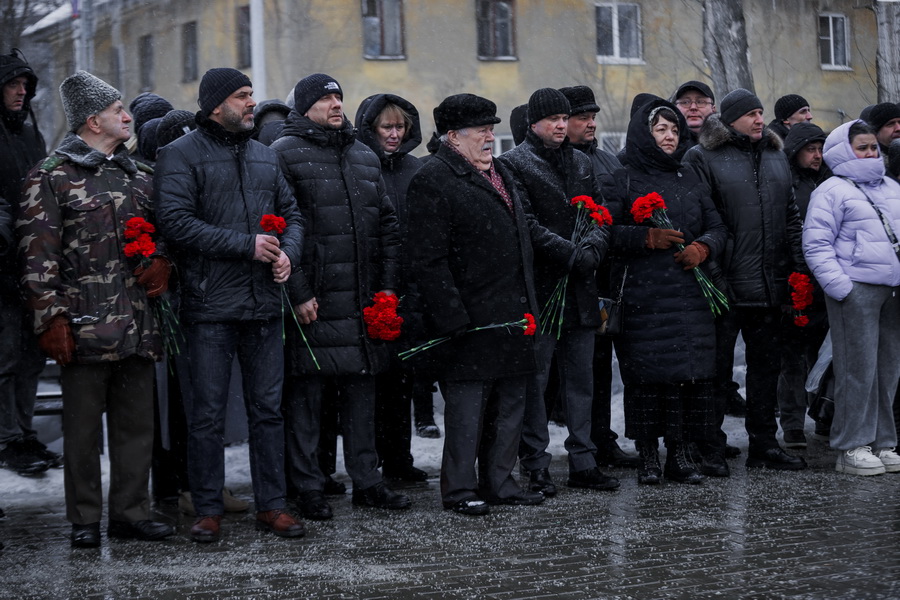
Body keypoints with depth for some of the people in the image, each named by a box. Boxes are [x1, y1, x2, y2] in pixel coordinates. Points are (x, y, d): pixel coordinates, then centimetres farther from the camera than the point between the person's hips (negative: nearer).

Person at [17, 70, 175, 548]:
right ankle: (84, 521, 11)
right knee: (83, 426, 2)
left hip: (137, 326, 6)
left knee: (137, 422, 9)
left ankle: (131, 513, 18)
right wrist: (52, 318, -14)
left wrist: (160, 262, 3)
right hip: (84, 328, -6)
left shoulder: (138, 176, 16)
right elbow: (38, 257, -7)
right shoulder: (52, 177, -2)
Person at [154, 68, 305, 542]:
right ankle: (207, 511, 10)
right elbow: (175, 221, -14)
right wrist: (247, 245, -16)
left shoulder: (265, 157, 17)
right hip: (210, 306, -5)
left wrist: (287, 252, -3)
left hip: (264, 304, 5)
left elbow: (291, 214, 20)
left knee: (267, 408, 8)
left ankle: (271, 504, 16)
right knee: (208, 413, 1)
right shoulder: (181, 155, -3)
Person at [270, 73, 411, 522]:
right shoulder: (285, 154, -4)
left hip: (364, 300, 6)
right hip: (312, 302, -6)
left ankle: (366, 481, 20)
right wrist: (297, 294, -15)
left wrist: (388, 286, 10)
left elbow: (387, 225, 20)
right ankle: (308, 489, 8)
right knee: (305, 392, -1)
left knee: (362, 388, 11)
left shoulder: (364, 157, 18)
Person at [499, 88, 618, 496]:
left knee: (581, 377, 10)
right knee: (535, 378, -2)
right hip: (538, 286, -6)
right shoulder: (514, 164, -2)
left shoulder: (580, 163, 18)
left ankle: (583, 462, 17)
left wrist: (593, 247, -9)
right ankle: (535, 466, 5)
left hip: (580, 286, 6)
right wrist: (568, 252, -20)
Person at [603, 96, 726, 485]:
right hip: (642, 298, -4)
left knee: (690, 374, -1)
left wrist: (703, 247, -3)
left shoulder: (691, 181, 19)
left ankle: (678, 454, 9)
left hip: (689, 295, 4)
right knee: (645, 375, -6)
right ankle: (647, 457, 5)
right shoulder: (622, 182, 4)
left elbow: (717, 227, 17)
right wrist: (648, 237, -17)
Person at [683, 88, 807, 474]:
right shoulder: (703, 158, -4)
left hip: (770, 284, 6)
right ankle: (711, 450, 7)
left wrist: (798, 268, 10)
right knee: (716, 367, 0)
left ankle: (764, 444, 22)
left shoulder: (776, 157, 16)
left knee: (766, 364, 12)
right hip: (726, 284, -6)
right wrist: (710, 275, -16)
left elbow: (791, 216, 18)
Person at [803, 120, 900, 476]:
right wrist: (840, 286, -15)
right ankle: (851, 449, -2)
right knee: (858, 369, -8)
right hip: (855, 289, -7)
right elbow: (816, 245, -7)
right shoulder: (833, 191, -1)